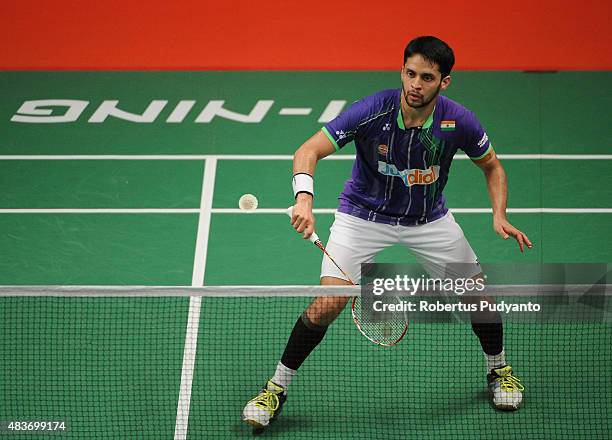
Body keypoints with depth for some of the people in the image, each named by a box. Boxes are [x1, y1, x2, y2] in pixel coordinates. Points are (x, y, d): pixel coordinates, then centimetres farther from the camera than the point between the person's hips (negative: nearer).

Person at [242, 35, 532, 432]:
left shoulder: (458, 122, -19)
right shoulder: (372, 112, -28)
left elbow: (492, 166, 1)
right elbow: (309, 151, -26)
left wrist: (499, 216, -15)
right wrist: (304, 198, -44)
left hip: (429, 218, 3)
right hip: (364, 215, -3)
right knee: (328, 303, -17)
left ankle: (499, 369, 32)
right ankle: (276, 389, -1)